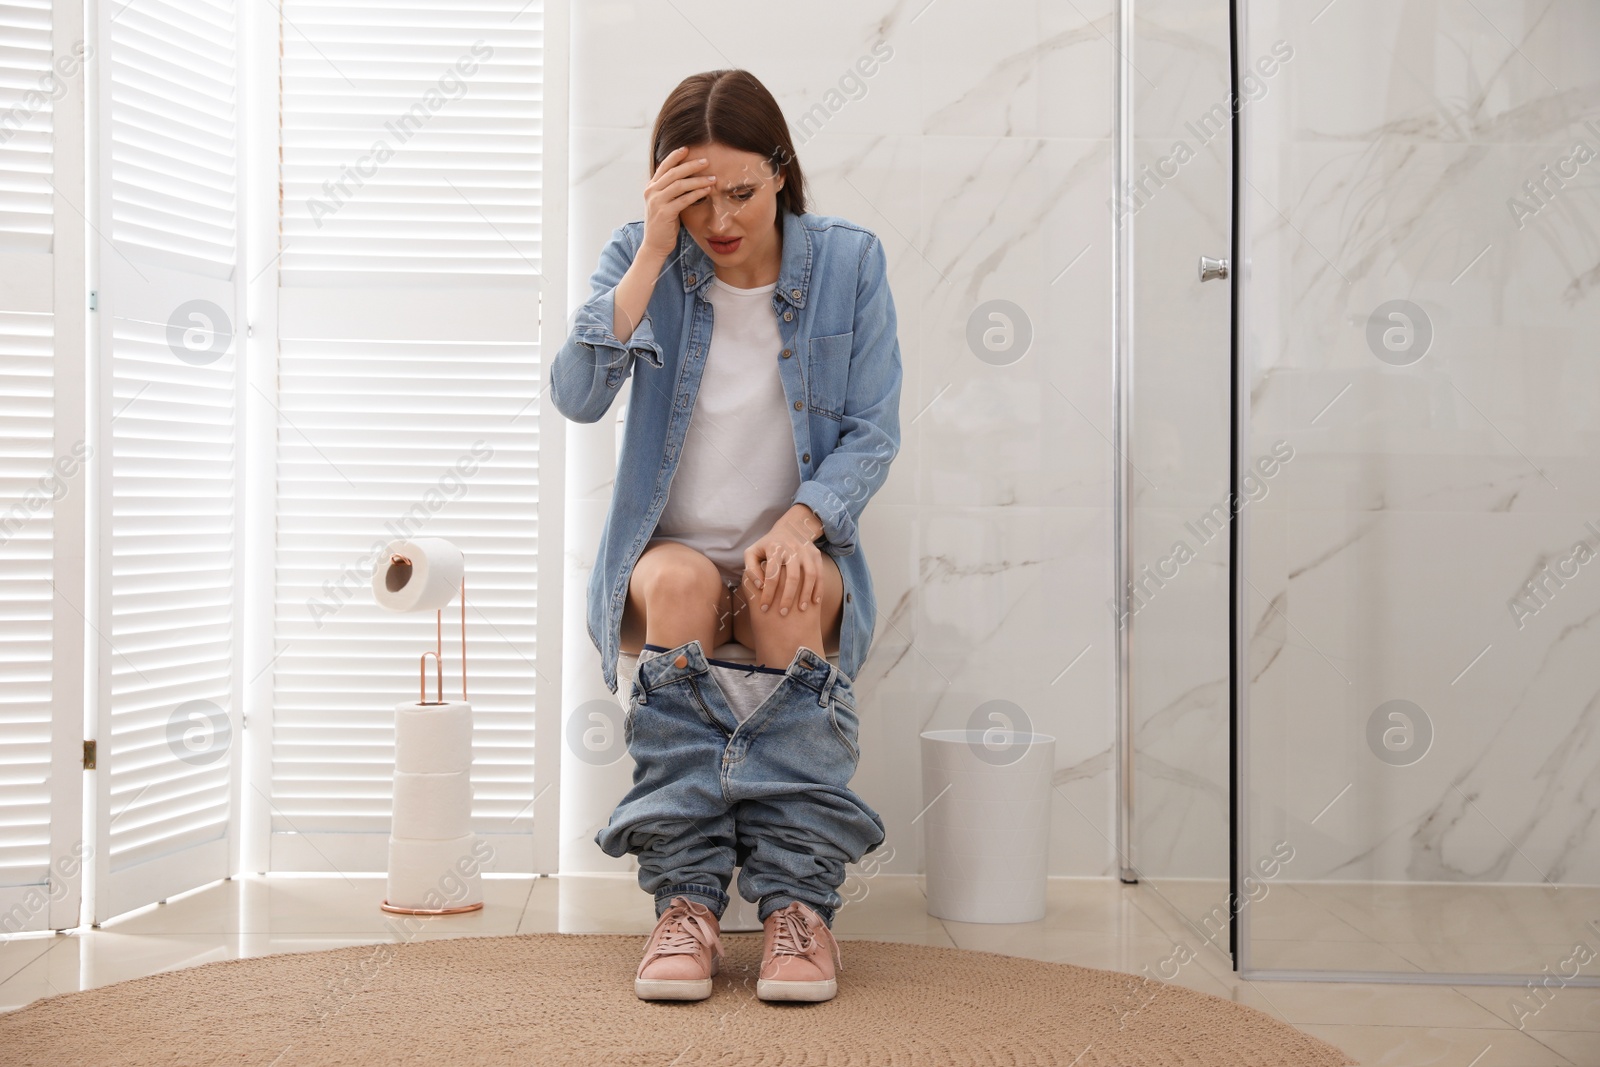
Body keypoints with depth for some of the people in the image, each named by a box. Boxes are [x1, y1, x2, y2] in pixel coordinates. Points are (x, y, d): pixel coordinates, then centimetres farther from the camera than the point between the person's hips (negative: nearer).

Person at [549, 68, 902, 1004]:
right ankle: (686, 898, -32)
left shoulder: (850, 260, 0)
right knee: (681, 582, -34)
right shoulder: (641, 256, 0)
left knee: (791, 592, -34)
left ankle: (801, 899, -32)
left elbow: (874, 432, -3)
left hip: (798, 552, 0)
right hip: (667, 551, 0)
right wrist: (653, 253, -19)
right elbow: (577, 398, -15)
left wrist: (800, 522, -21)